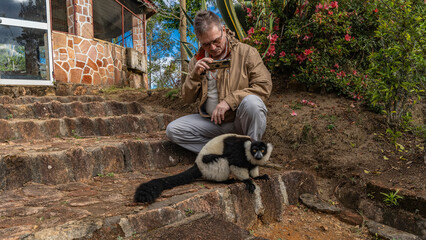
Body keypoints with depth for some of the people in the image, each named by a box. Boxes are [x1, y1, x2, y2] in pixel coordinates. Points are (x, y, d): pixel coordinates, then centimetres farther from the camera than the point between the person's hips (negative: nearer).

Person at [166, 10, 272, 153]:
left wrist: (229, 100, -23)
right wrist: (195, 75, -13)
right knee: (172, 130, -12)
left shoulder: (247, 53, -5)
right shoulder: (197, 60, 7)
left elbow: (264, 86, -14)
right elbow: (187, 99, 6)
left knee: (251, 102, -36)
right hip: (213, 122, 4)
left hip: (240, 120, -4)